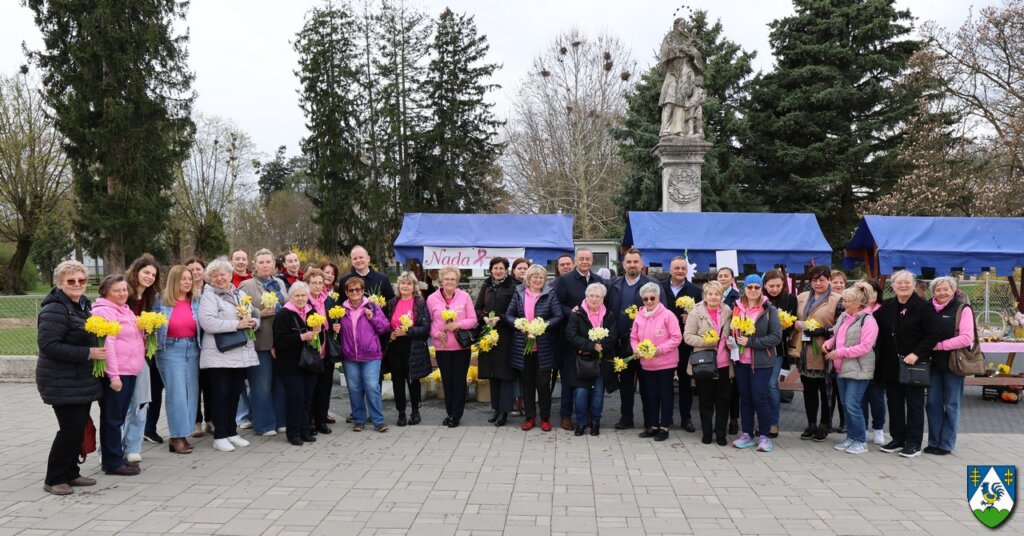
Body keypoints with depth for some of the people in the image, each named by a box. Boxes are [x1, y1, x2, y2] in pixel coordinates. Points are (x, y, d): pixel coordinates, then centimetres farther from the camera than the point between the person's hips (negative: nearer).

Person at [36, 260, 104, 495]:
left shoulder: (83, 305, 12)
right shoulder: (55, 309, -16)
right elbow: (48, 346, -24)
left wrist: (99, 349, 8)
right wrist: (88, 353, -24)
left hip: (82, 379, 9)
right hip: (62, 382, -9)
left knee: (80, 427, 12)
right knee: (70, 428, -6)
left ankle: (71, 473, 24)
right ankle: (53, 480, 7)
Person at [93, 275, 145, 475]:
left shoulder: (125, 310, 18)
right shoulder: (104, 311, -11)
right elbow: (107, 344, -19)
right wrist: (113, 375, -23)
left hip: (130, 372, 9)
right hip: (115, 374, -9)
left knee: (119, 417, 14)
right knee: (112, 418, -2)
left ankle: (116, 457, 22)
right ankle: (113, 462, 5)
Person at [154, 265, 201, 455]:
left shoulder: (196, 303, 7)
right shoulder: (162, 303, -2)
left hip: (192, 349, 4)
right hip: (171, 350, -4)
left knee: (192, 392, 3)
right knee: (177, 393, -6)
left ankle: (183, 434, 14)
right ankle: (177, 437, 0)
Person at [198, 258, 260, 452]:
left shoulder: (241, 294, 16)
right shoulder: (208, 296, -4)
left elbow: (255, 317, 18)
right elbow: (207, 322, -19)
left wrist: (252, 322, -6)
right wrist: (237, 324, -19)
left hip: (241, 353, 6)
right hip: (219, 354, -6)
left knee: (235, 394, 11)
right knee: (221, 394, -2)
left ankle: (231, 432, 22)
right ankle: (220, 436, 7)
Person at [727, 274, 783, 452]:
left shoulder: (769, 310, -6)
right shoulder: (737, 308, 7)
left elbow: (776, 337, -11)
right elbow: (732, 330, 20)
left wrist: (751, 342, -17)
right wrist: (730, 341, -2)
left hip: (761, 362, -4)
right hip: (741, 360, 4)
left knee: (759, 399, -4)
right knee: (745, 398, 10)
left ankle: (765, 436, 11)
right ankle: (747, 434, 20)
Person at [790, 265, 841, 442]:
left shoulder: (837, 300, -3)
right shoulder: (802, 298, 13)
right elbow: (793, 319, 18)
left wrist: (821, 331, -19)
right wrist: (797, 324, -4)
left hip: (823, 353, -4)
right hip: (805, 352, 5)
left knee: (825, 389, 5)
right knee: (808, 389, 11)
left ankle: (824, 425, 17)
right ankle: (811, 424, 22)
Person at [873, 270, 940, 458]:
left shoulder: (924, 307, -9)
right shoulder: (886, 307, 8)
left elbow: (933, 335, -13)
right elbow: (877, 330, 18)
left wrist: (916, 354, -20)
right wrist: (879, 355, 6)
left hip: (913, 364, -5)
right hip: (891, 365, 6)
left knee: (914, 404, 4)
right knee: (894, 403, 12)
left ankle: (914, 443, 12)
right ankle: (897, 439, 22)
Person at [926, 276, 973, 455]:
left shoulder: (963, 309, -7)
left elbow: (967, 338, -15)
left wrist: (940, 345, -17)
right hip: (935, 363, 5)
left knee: (951, 405, 4)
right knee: (933, 403, 7)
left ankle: (946, 444, 12)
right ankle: (934, 441, 17)